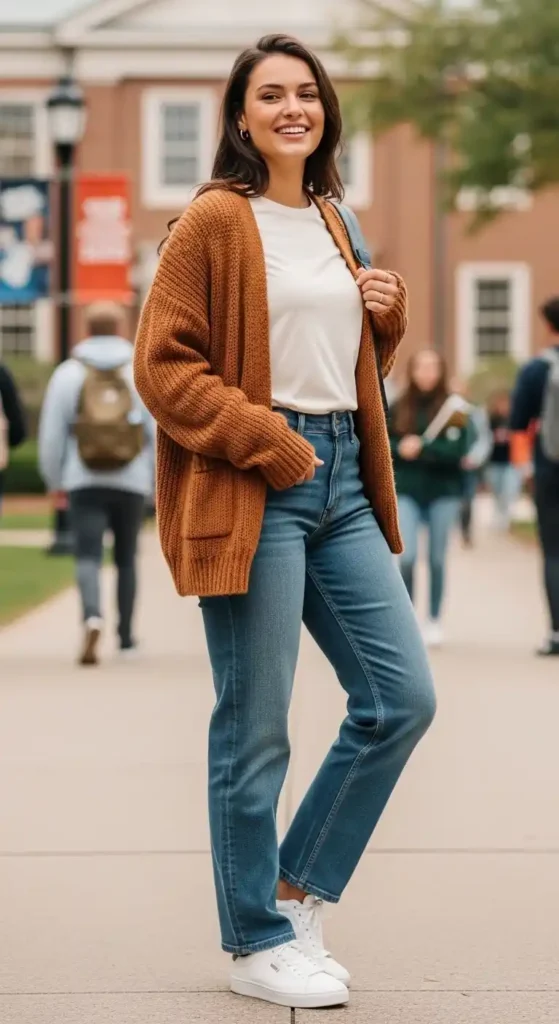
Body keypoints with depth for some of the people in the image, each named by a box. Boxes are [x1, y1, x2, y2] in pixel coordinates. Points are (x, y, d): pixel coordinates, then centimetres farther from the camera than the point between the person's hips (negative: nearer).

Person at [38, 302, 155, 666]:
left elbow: (51, 434, 3)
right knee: (126, 559, 15)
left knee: (89, 557, -6)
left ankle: (93, 616, -33)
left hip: (84, 483, -1)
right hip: (131, 483, 1)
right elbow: (159, 431, -2)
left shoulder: (68, 373, 2)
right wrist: (161, 482, 7)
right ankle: (126, 636, 23)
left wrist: (54, 480, 16)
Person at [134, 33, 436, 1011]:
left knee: (403, 698, 5)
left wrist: (386, 314, 6)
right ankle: (255, 943, 15)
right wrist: (270, 444, -15)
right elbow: (163, 365, -10)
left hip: (342, 479, 8)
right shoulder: (215, 221, -5)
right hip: (252, 488, -7)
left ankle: (299, 892, 21)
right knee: (255, 726, 0)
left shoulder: (328, 223, 17)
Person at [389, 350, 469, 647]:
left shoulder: (454, 408, -1)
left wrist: (423, 449, -18)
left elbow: (457, 451, -9)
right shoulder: (397, 408, 3)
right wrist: (400, 450, -15)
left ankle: (435, 621, 16)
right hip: (406, 492, 0)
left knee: (437, 559, 6)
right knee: (407, 557, -10)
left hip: (443, 493, 0)